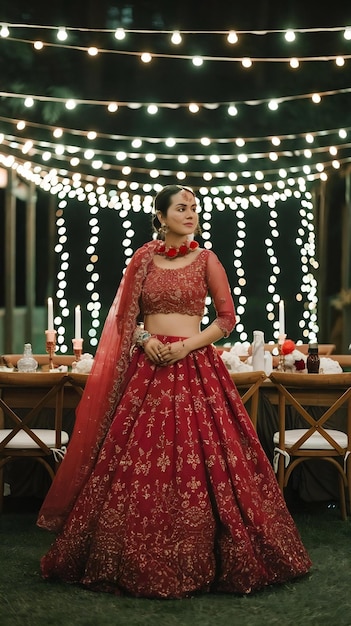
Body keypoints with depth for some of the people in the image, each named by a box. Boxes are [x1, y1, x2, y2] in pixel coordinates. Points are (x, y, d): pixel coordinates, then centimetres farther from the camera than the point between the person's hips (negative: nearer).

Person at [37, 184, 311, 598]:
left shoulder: (206, 260, 6)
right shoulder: (142, 260, 11)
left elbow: (227, 317, 2)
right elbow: (123, 317, 12)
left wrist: (187, 345, -10)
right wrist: (144, 338, -7)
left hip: (195, 368, -2)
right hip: (147, 367, 2)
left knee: (196, 461, -7)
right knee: (138, 461, -2)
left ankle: (195, 562, 5)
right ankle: (139, 560, 10)